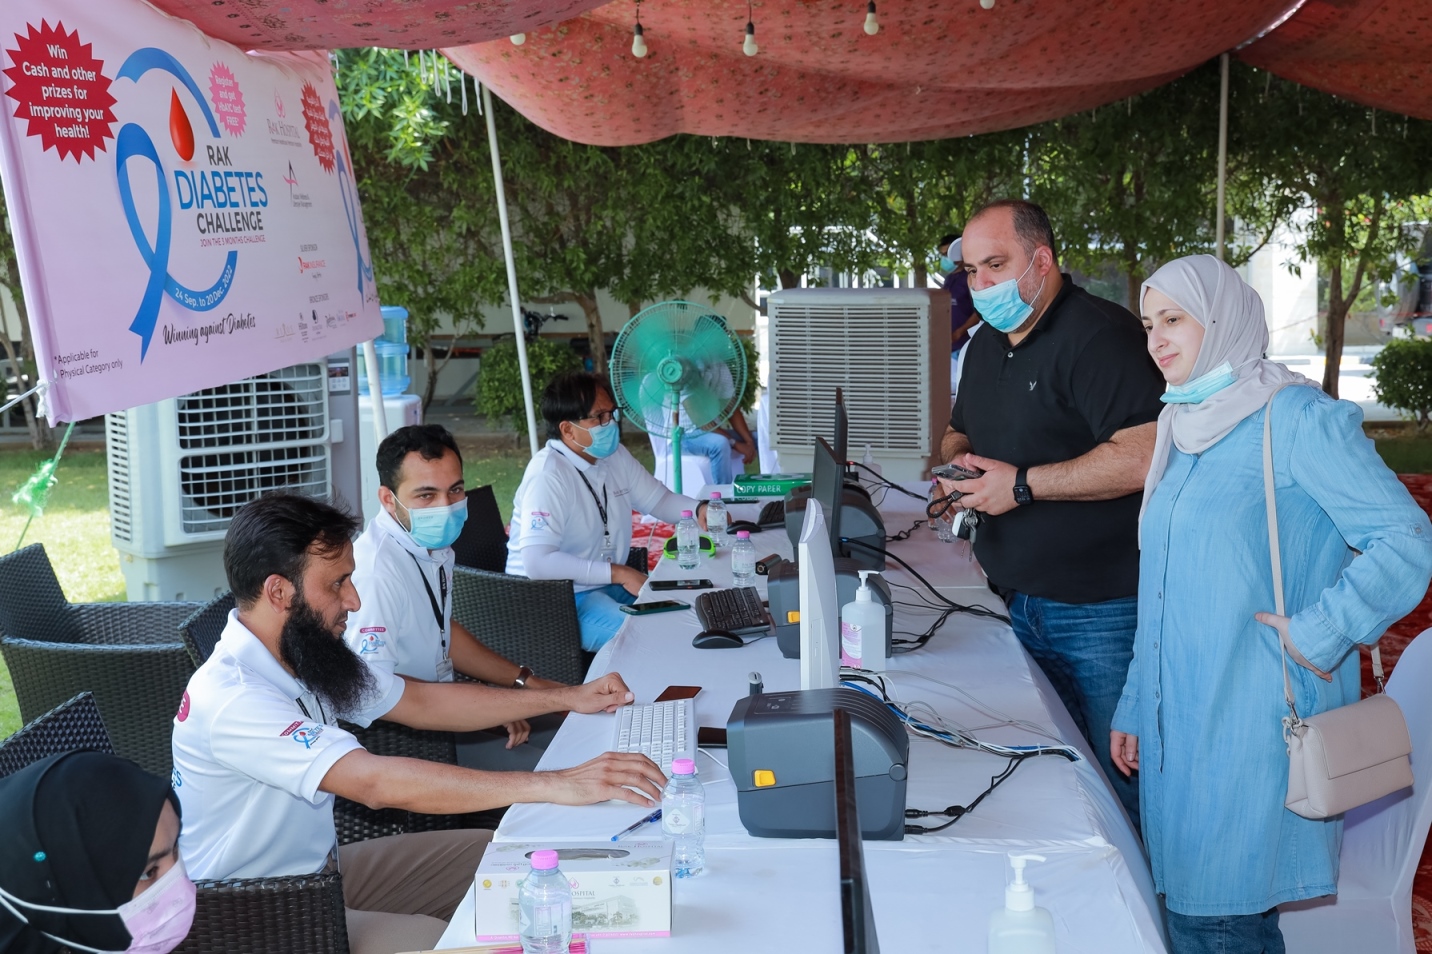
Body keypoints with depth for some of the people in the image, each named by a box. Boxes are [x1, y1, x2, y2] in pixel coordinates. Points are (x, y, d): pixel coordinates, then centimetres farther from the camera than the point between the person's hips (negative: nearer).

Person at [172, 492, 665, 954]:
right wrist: (556, 785, -43)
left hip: (320, 867, 9)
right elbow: (377, 781, -40)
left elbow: (421, 701, 7)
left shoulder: (309, 655, -1)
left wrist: (566, 698, 0)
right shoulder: (232, 698, -31)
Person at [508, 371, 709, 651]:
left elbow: (660, 499, 17)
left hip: (609, 585, 9)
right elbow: (537, 562, -33)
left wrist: (699, 510, -6)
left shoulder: (615, 455, 5)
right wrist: (619, 574, -29)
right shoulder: (548, 476, -23)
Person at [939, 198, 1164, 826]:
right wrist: (956, 462, 6)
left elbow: (1144, 457, -27)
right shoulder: (986, 346, 15)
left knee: (1121, 779, -1)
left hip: (1100, 613, -8)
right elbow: (961, 434, 31)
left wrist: (1024, 484, -21)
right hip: (1021, 604, 8)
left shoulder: (1099, 334, -15)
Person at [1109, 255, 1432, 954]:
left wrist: (1317, 634, -19)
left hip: (1255, 726, -8)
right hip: (1178, 724, 8)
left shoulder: (1295, 419, -9)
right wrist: (1134, 709, 19)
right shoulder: (1185, 431, 15)